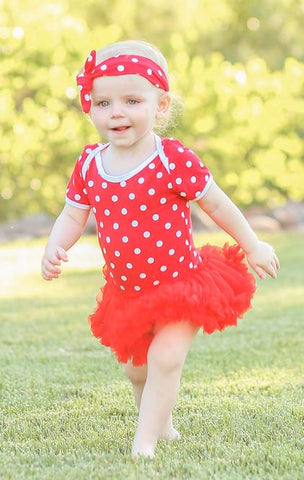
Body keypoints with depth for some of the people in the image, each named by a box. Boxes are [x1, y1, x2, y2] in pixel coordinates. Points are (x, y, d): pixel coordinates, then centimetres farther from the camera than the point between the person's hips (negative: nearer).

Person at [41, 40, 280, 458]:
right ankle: (161, 423, 41)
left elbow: (217, 205, -8)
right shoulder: (89, 165, -6)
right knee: (135, 365, 17)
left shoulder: (174, 160, -19)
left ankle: (146, 440, -7)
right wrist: (54, 249, -17)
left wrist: (253, 246, 2)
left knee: (165, 358, -18)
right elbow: (73, 216, 3)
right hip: (127, 290, 5)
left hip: (182, 283, -5)